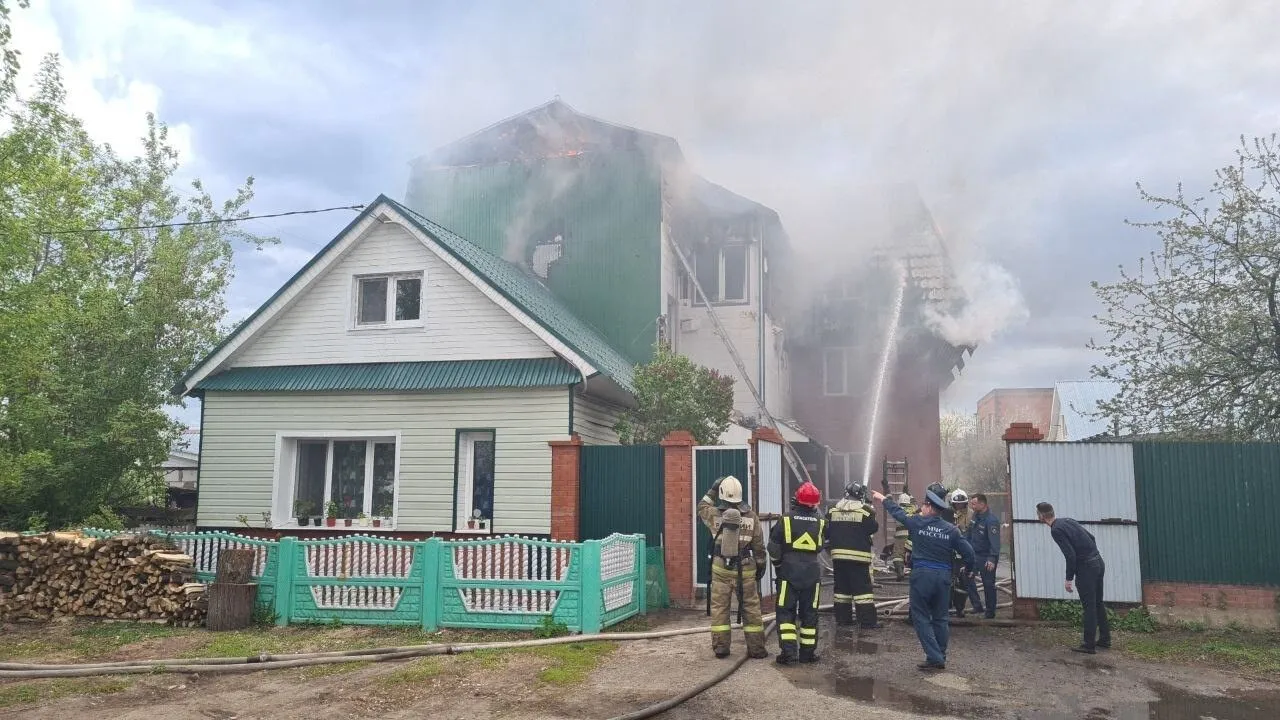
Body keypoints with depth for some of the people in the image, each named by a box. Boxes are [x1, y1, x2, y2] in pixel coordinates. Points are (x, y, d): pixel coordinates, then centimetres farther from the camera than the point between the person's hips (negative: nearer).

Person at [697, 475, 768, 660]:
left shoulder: (714, 515, -6)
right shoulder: (751, 516, -4)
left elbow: (701, 507, 18)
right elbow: (758, 545, 1)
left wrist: (712, 490, 21)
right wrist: (760, 565, 13)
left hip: (721, 569, 0)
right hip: (746, 570, 0)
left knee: (719, 607, 9)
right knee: (751, 608, 8)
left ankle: (720, 646, 11)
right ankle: (756, 648, 12)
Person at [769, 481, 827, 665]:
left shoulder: (785, 520, -9)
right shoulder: (820, 523, -1)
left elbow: (773, 548, -5)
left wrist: (778, 564, 12)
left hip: (789, 572, -2)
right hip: (812, 572, 2)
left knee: (786, 611, 3)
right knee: (809, 612, 11)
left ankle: (788, 650, -7)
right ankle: (808, 652, 15)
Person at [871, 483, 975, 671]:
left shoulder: (917, 523, -7)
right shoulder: (951, 530, -1)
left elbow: (898, 513, 10)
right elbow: (968, 551, 0)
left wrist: (883, 499, 28)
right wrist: (968, 568, 21)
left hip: (922, 574, -4)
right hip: (944, 576, 4)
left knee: (921, 616, 5)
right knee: (940, 617, 15)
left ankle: (934, 657, -3)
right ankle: (940, 658, 20)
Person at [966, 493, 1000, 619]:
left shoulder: (991, 520, -20)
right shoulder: (976, 516, 6)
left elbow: (994, 541, -26)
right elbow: (970, 535, 17)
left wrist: (992, 558, -34)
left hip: (987, 557, -8)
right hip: (974, 554, 8)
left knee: (988, 584, 2)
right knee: (967, 576, -2)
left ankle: (990, 611, 14)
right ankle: (977, 605, 7)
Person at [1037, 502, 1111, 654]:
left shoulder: (1056, 530, -14)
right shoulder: (1067, 521, 13)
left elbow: (1070, 555, -20)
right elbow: (1091, 537, 19)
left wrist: (1069, 579, -12)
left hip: (1086, 567, -9)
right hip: (1099, 562, 9)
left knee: (1089, 607, -2)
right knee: (1098, 603, 18)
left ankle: (1089, 645, 5)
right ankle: (1104, 639, 26)